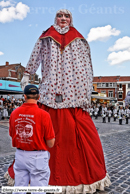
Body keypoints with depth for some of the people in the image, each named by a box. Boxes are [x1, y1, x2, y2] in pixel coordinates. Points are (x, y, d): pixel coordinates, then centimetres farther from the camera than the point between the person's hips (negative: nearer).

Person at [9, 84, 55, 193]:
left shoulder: (14, 113, -2)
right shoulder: (43, 115, -15)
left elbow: (12, 135, 9)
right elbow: (50, 143, -12)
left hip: (19, 155, 5)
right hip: (37, 157, -4)